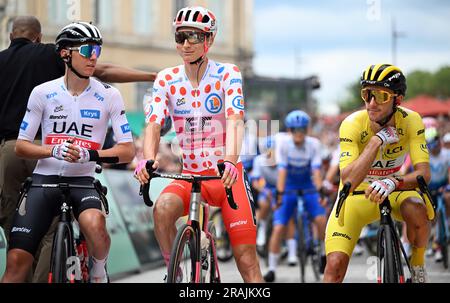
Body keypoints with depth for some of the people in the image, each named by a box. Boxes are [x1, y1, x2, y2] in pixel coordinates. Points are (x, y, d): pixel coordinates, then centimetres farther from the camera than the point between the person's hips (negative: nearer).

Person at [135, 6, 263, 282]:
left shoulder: (227, 74, -8)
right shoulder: (167, 80, -1)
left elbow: (235, 122, -22)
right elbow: (154, 125, -12)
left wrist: (229, 161, -41)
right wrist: (148, 160, -33)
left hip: (227, 175, -2)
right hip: (190, 174, 2)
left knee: (247, 259, -8)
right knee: (163, 209, -30)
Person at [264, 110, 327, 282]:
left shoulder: (313, 144, -14)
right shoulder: (283, 143, -16)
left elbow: (316, 170, -20)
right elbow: (282, 170, -23)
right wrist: (280, 194, -32)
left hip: (308, 189, 1)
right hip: (288, 190, -1)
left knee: (321, 219, -19)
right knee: (278, 228, -10)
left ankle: (325, 255, 5)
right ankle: (272, 269, 0)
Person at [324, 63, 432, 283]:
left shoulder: (410, 121, -20)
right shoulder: (352, 124, -24)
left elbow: (424, 173, -27)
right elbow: (348, 181, -34)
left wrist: (393, 182, -46)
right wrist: (377, 140, -39)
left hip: (393, 190, 1)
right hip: (356, 195, -1)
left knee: (416, 211, -34)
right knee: (335, 264, -19)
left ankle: (417, 265, -7)